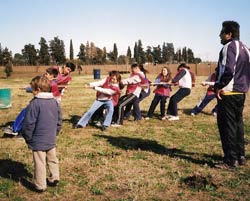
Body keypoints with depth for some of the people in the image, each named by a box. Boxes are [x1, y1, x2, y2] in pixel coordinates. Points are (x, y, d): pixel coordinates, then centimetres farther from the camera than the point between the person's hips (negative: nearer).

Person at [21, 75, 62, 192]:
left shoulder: (34, 103, -19)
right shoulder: (54, 102, 3)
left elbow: (29, 124, -16)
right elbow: (59, 121, 10)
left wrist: (27, 138, -3)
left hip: (38, 141, -6)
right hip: (51, 140, 6)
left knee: (40, 163, 4)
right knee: (52, 160, 20)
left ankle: (40, 186, 15)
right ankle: (54, 179, 31)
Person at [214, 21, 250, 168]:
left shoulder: (229, 47, -12)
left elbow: (228, 70, -23)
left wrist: (219, 87, -15)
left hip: (228, 93, -9)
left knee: (227, 126, -4)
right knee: (238, 124, 15)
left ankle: (230, 160, -1)